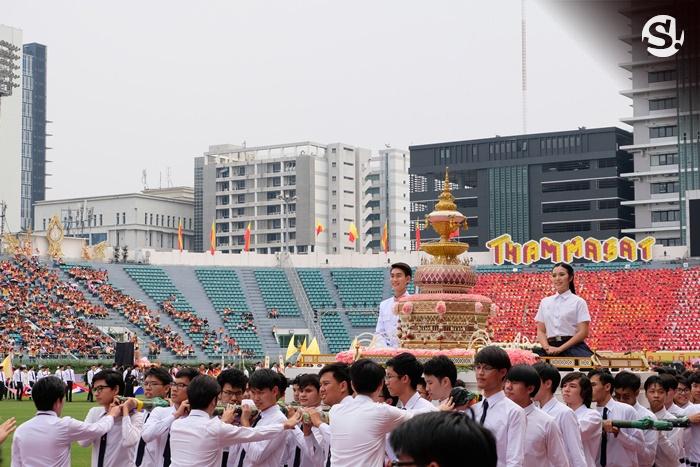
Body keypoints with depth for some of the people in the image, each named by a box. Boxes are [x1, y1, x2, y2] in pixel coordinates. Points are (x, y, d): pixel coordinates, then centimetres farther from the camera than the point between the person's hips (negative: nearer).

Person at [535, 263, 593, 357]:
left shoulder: (578, 302, 5)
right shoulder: (545, 302, 17)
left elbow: (583, 332, -3)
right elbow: (541, 331, 15)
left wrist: (561, 348, -11)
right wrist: (547, 347, -5)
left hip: (573, 347, -4)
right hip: (552, 348, 4)